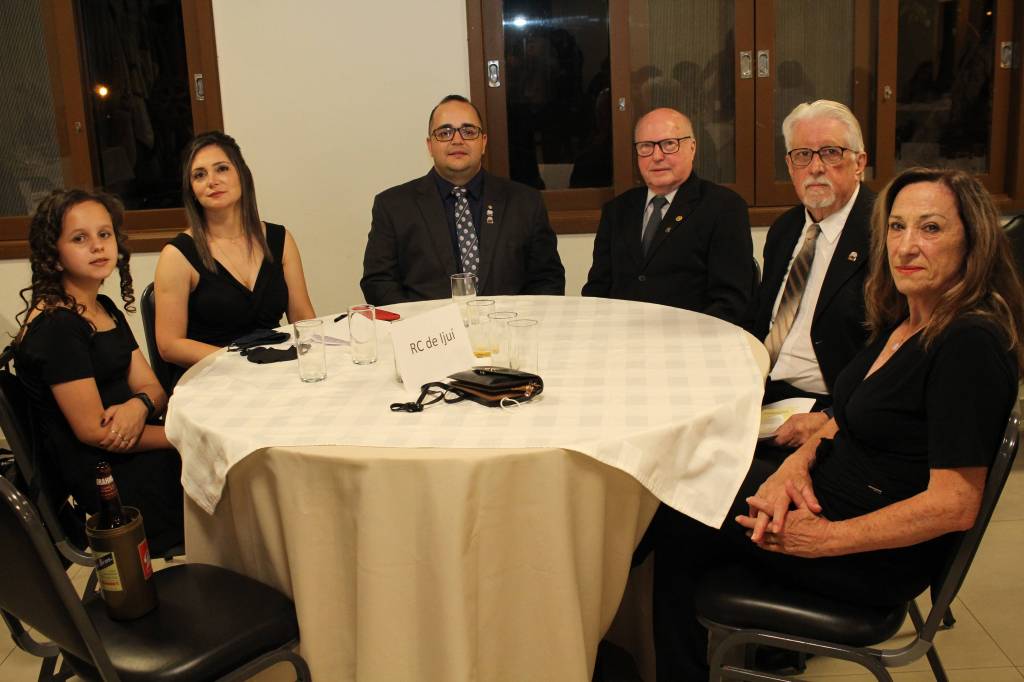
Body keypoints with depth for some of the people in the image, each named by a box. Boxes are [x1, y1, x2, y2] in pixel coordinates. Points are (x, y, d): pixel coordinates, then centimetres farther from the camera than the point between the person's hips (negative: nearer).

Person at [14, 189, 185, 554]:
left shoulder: (106, 310, 11)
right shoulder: (56, 327, -17)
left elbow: (152, 388, 9)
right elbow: (93, 430, -19)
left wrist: (139, 405, -16)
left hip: (131, 453, 8)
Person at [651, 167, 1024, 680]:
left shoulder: (969, 345, -23)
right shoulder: (899, 321, 4)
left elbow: (956, 505, -25)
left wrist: (826, 538, -23)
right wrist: (796, 463, -6)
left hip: (878, 559, -8)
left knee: (678, 525, -6)